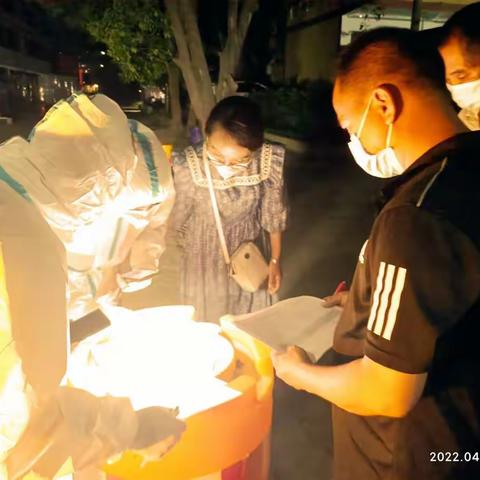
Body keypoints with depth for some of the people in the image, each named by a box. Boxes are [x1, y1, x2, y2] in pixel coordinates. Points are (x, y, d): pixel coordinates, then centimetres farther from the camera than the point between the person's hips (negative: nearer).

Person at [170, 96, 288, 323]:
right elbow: (177, 219, -11)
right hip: (204, 261, -1)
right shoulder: (189, 168, -30)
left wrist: (275, 260, 2)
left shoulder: (269, 162, -24)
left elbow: (273, 216, -7)